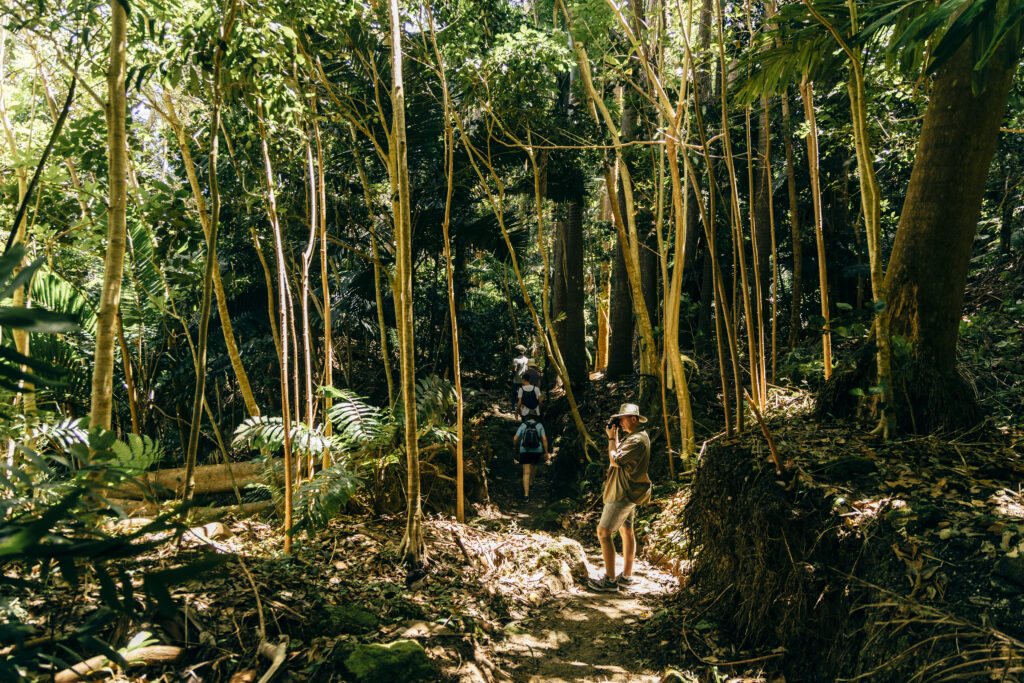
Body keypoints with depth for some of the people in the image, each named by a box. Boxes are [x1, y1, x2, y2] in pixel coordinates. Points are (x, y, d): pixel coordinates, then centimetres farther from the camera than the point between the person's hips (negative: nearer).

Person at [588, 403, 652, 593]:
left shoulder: (637, 440, -21)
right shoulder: (632, 436, 13)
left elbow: (615, 460, -22)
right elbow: (619, 455, 19)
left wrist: (611, 438, -11)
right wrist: (615, 436, 7)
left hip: (624, 494, -11)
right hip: (628, 492, 11)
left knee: (603, 532, -9)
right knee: (626, 530, 15)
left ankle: (610, 580, -7)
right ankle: (627, 576, 24)